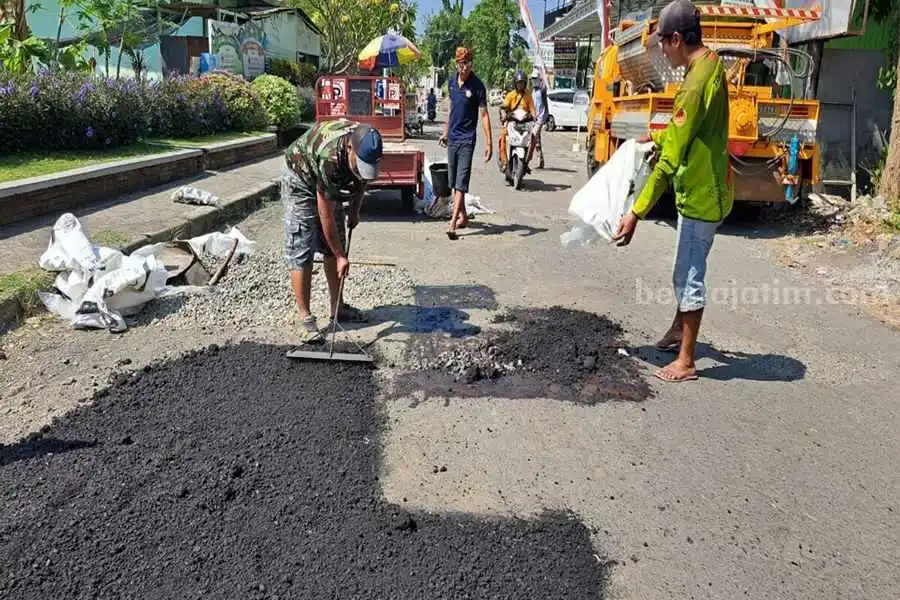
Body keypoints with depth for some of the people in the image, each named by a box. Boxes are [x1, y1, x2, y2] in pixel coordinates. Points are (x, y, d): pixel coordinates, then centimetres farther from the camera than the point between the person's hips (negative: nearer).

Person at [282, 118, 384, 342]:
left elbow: (363, 179, 4)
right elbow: (326, 216, -32)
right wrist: (341, 257, -26)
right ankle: (305, 317, -8)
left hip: (330, 186, 7)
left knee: (334, 246, 8)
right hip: (301, 180, -7)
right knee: (301, 250, -12)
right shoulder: (330, 158, -41)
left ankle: (337, 307, 18)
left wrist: (355, 210, 5)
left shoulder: (367, 145, -22)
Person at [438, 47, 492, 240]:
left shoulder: (477, 86, -11)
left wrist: (488, 142, -17)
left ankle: (453, 224, -15)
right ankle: (463, 216, 27)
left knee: (461, 183, -10)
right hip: (452, 138, 7)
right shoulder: (452, 81, 7)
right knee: (453, 182, 13)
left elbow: (484, 114, -11)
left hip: (467, 139, -6)